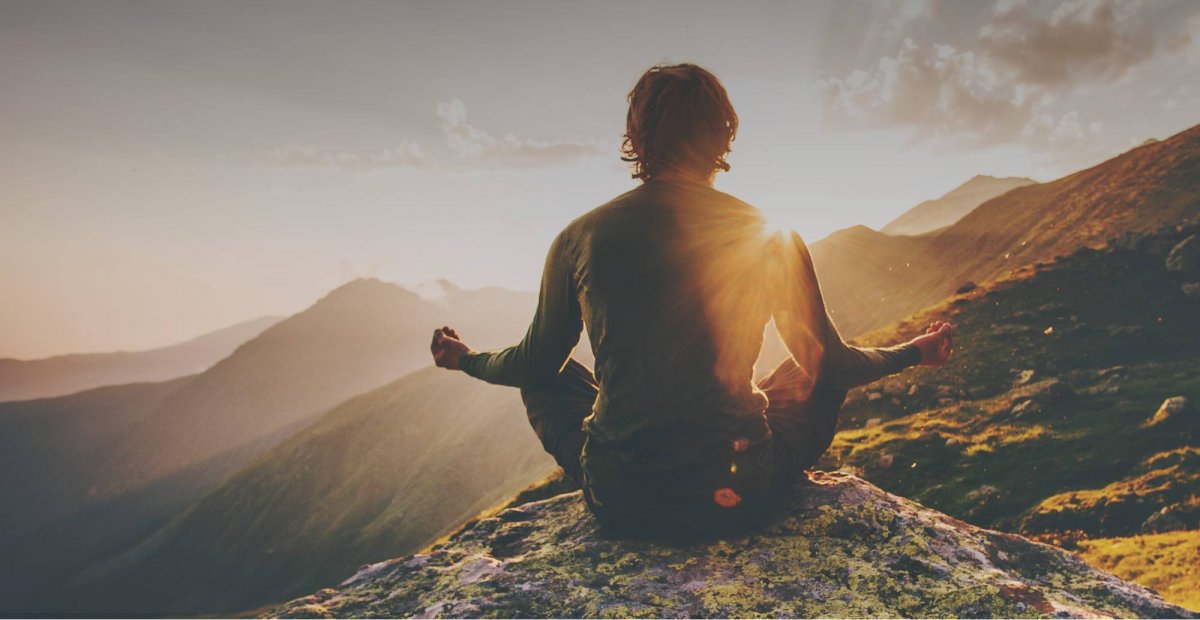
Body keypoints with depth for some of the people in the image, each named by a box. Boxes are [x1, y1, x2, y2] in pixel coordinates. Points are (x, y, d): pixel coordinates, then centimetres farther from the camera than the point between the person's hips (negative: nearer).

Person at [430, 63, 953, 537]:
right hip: (739, 497, 0)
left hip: (620, 503, 1)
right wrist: (915, 352, 28)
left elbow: (533, 364, 9)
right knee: (817, 378, 27)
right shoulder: (771, 239, -6)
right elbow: (830, 365, 6)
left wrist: (465, 359, 32)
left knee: (547, 378, 28)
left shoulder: (578, 239, -5)